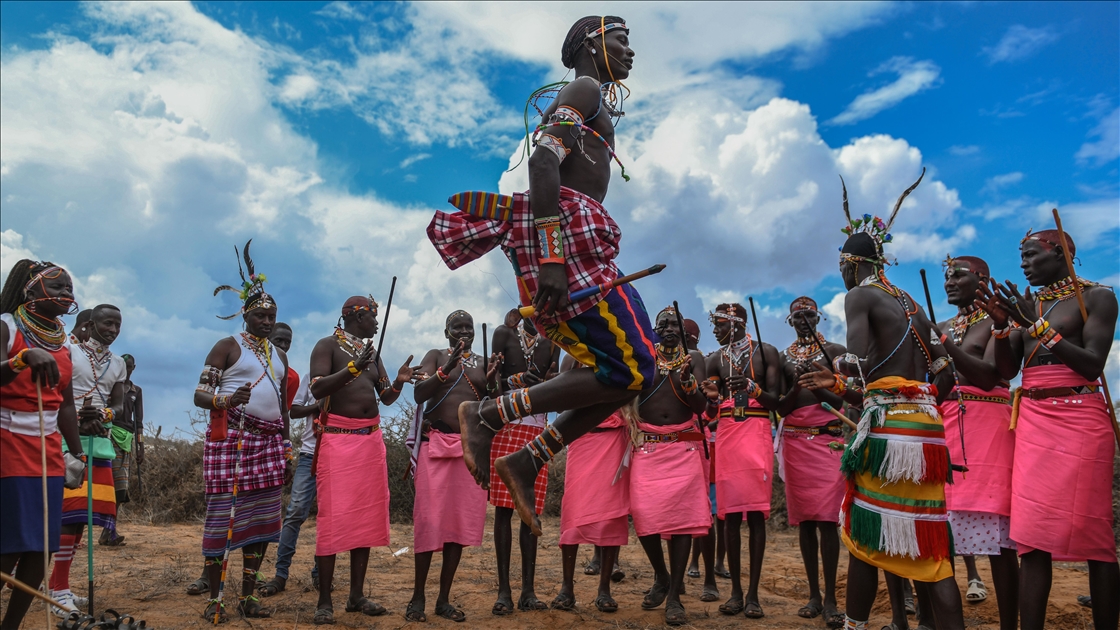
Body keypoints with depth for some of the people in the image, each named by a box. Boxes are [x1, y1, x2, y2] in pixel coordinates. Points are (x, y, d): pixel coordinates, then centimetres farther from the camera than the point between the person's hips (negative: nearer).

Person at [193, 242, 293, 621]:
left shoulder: (280, 356, 19)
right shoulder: (226, 347, 1)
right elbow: (199, 394, -5)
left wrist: (287, 451, 16)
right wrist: (226, 399, -26)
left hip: (269, 442, 6)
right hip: (231, 438, -5)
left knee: (261, 518, 5)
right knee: (222, 514, -4)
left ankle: (247, 596, 13)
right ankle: (215, 598, 5)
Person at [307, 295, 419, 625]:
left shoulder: (372, 353, 17)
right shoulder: (328, 345, -3)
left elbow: (386, 398, 14)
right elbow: (317, 389, -16)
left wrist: (399, 381, -6)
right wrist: (352, 369, -26)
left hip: (371, 439, 7)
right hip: (337, 438, -7)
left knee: (367, 515, 5)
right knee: (334, 515, -8)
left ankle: (357, 594, 13)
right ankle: (324, 600, -1)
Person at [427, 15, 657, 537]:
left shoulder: (595, 106, 31)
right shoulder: (584, 89, 2)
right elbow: (543, 162, -15)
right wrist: (551, 256, -26)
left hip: (576, 240, 10)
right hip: (565, 230, -10)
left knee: (626, 373, 6)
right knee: (631, 371, -14)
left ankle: (526, 462, 4)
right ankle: (488, 415, -11)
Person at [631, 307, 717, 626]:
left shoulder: (694, 359, 7)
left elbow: (700, 406, -4)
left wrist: (685, 380, -21)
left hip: (685, 447, 0)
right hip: (647, 445, 0)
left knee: (683, 516, -6)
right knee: (645, 514, -8)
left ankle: (674, 595, 2)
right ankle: (661, 576, 19)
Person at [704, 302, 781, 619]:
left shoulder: (766, 352, 3)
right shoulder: (715, 360, 10)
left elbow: (776, 402, -2)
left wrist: (751, 387, -18)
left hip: (758, 433, -2)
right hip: (726, 434, 2)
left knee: (756, 513, -4)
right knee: (731, 513, 0)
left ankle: (753, 593, 1)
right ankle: (736, 591, 8)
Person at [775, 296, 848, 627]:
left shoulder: (835, 351, 5)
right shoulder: (783, 357, 12)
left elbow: (842, 401, -2)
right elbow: (780, 407, 5)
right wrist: (797, 384, -12)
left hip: (829, 441, -3)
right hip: (795, 442, 3)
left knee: (827, 519, -10)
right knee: (804, 518, 3)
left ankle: (830, 598, -7)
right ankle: (814, 594, 10)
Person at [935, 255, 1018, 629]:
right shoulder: (941, 329, 20)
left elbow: (988, 375, -13)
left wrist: (944, 343, -18)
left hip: (986, 426, -6)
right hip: (944, 426, 6)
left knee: (995, 532, -6)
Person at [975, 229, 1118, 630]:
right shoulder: (1025, 304, 17)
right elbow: (1006, 370, 11)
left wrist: (1038, 326, -14)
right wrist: (1002, 325, -4)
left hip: (1079, 420, -4)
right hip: (1032, 422, 5)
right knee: (1032, 537, -2)